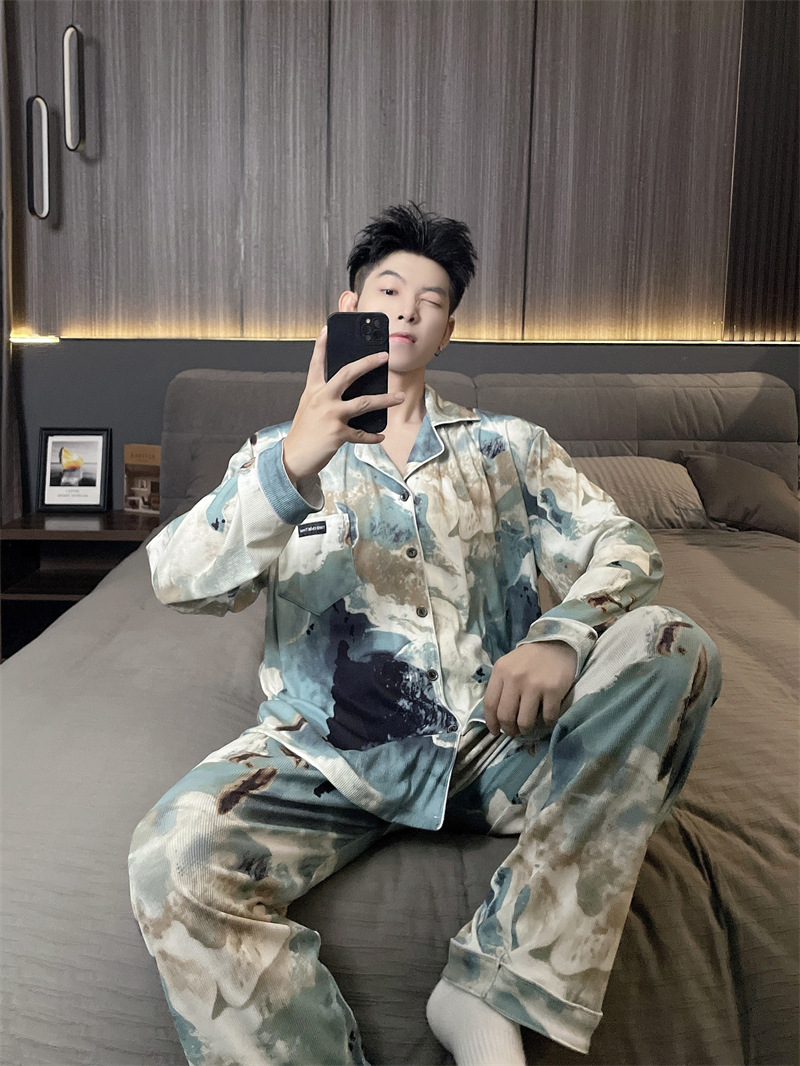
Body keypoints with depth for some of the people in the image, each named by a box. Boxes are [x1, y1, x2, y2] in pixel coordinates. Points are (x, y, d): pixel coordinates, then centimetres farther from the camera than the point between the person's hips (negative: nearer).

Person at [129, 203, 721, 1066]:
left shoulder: (509, 446, 17)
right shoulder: (282, 453, 12)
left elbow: (620, 546, 5)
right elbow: (180, 582, -5)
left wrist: (562, 636, -18)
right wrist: (293, 464, -23)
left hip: (496, 741, 2)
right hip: (331, 751, -1)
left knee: (672, 648, -23)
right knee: (176, 859, -30)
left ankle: (489, 995, -23)